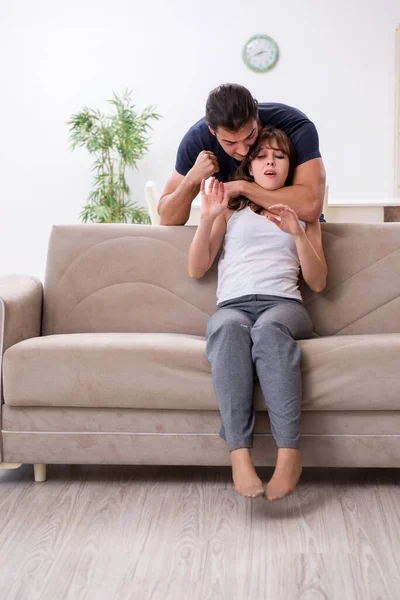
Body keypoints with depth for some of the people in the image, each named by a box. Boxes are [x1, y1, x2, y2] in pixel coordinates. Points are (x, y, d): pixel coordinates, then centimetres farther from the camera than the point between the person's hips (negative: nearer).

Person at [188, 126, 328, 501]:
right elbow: (196, 270, 15)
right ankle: (239, 454, -49)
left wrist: (298, 234, 1)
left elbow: (318, 283, 16)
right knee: (227, 326, -40)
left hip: (284, 305, 0)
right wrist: (207, 218, 1)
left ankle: (289, 453, -47)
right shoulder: (230, 209, 26)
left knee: (269, 327, -40)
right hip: (233, 305, 0)